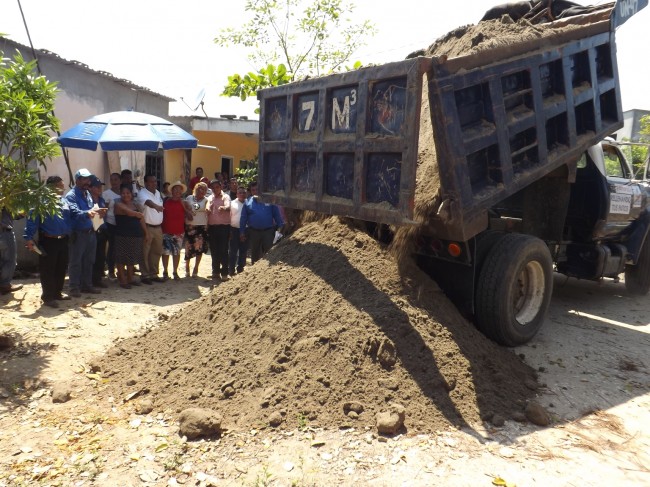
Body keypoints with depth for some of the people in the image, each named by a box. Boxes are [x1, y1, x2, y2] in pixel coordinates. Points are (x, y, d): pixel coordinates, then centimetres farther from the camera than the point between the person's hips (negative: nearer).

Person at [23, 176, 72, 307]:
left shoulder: (64, 201, 10)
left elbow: (69, 218, 15)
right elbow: (32, 220, -15)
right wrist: (28, 238, -20)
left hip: (63, 240, 7)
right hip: (48, 241, -7)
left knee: (61, 268, 15)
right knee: (47, 270, 1)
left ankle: (57, 293, 29)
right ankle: (48, 297, 10)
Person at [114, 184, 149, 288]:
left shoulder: (135, 204, 14)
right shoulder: (118, 204, -6)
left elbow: (141, 218, 17)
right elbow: (129, 212, -21)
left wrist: (146, 232, 15)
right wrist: (139, 213, -4)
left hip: (136, 235, 6)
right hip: (122, 236, -6)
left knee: (132, 258, 13)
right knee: (122, 258, 0)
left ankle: (130, 279, 23)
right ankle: (123, 280, 7)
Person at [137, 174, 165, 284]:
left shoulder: (158, 193, 12)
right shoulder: (142, 193, -13)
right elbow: (148, 202, -35)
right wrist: (155, 206, -55)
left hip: (158, 227, 7)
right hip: (147, 227, -7)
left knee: (157, 252, 13)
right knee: (145, 253, -1)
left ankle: (154, 274, 24)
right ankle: (145, 275, 8)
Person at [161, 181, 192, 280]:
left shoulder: (184, 203, 5)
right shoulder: (165, 201, 3)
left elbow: (190, 216, -2)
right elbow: (161, 214, 9)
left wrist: (184, 206, -11)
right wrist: (161, 228, 0)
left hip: (179, 232, 1)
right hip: (166, 232, -1)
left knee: (177, 252, 6)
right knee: (165, 252, -1)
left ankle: (175, 272, 17)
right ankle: (165, 272, 11)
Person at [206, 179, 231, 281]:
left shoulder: (225, 197, 0)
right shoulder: (210, 198, 15)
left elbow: (228, 206, -22)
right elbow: (207, 210, -1)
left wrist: (224, 208, -46)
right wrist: (207, 209, -26)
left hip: (223, 227, -5)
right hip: (212, 227, 5)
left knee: (223, 251, -6)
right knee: (214, 251, 10)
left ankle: (224, 273, -1)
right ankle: (215, 271, 20)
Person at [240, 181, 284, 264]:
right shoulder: (248, 202, 5)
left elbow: (277, 215, 0)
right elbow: (243, 218, 6)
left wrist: (280, 227, -5)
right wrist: (242, 232, 3)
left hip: (268, 232, -2)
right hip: (253, 232, 2)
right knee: (255, 254, 13)